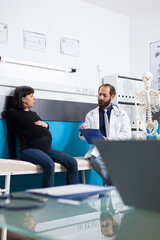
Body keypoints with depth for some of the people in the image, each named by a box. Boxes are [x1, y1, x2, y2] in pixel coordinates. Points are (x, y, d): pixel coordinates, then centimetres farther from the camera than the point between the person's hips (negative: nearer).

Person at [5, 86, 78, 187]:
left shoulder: (33, 113, 30)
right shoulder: (12, 113, 10)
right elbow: (11, 135, 6)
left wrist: (46, 125, 13)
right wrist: (13, 156, 1)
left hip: (47, 148, 7)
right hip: (29, 149, -7)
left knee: (72, 162, -13)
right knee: (49, 164, -36)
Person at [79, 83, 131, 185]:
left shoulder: (121, 114, 14)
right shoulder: (91, 114, 18)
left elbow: (127, 134, 2)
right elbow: (84, 137, 17)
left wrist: (108, 139, -11)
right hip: (97, 151, 1)